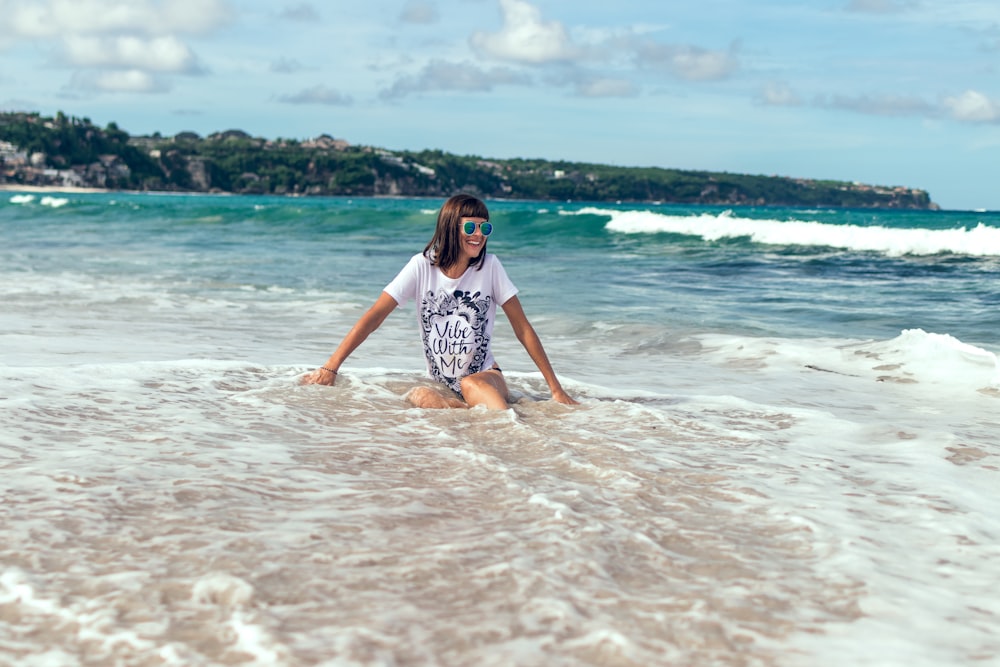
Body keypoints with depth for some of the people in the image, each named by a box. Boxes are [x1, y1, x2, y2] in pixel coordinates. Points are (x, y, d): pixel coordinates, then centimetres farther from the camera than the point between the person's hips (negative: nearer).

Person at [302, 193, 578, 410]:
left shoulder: (490, 267, -5)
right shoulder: (422, 266, -5)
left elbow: (523, 329, -1)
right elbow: (374, 316, -6)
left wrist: (556, 388, -4)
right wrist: (330, 367, -14)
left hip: (487, 378, -2)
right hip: (442, 384, 2)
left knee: (471, 385, -36)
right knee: (420, 397, -32)